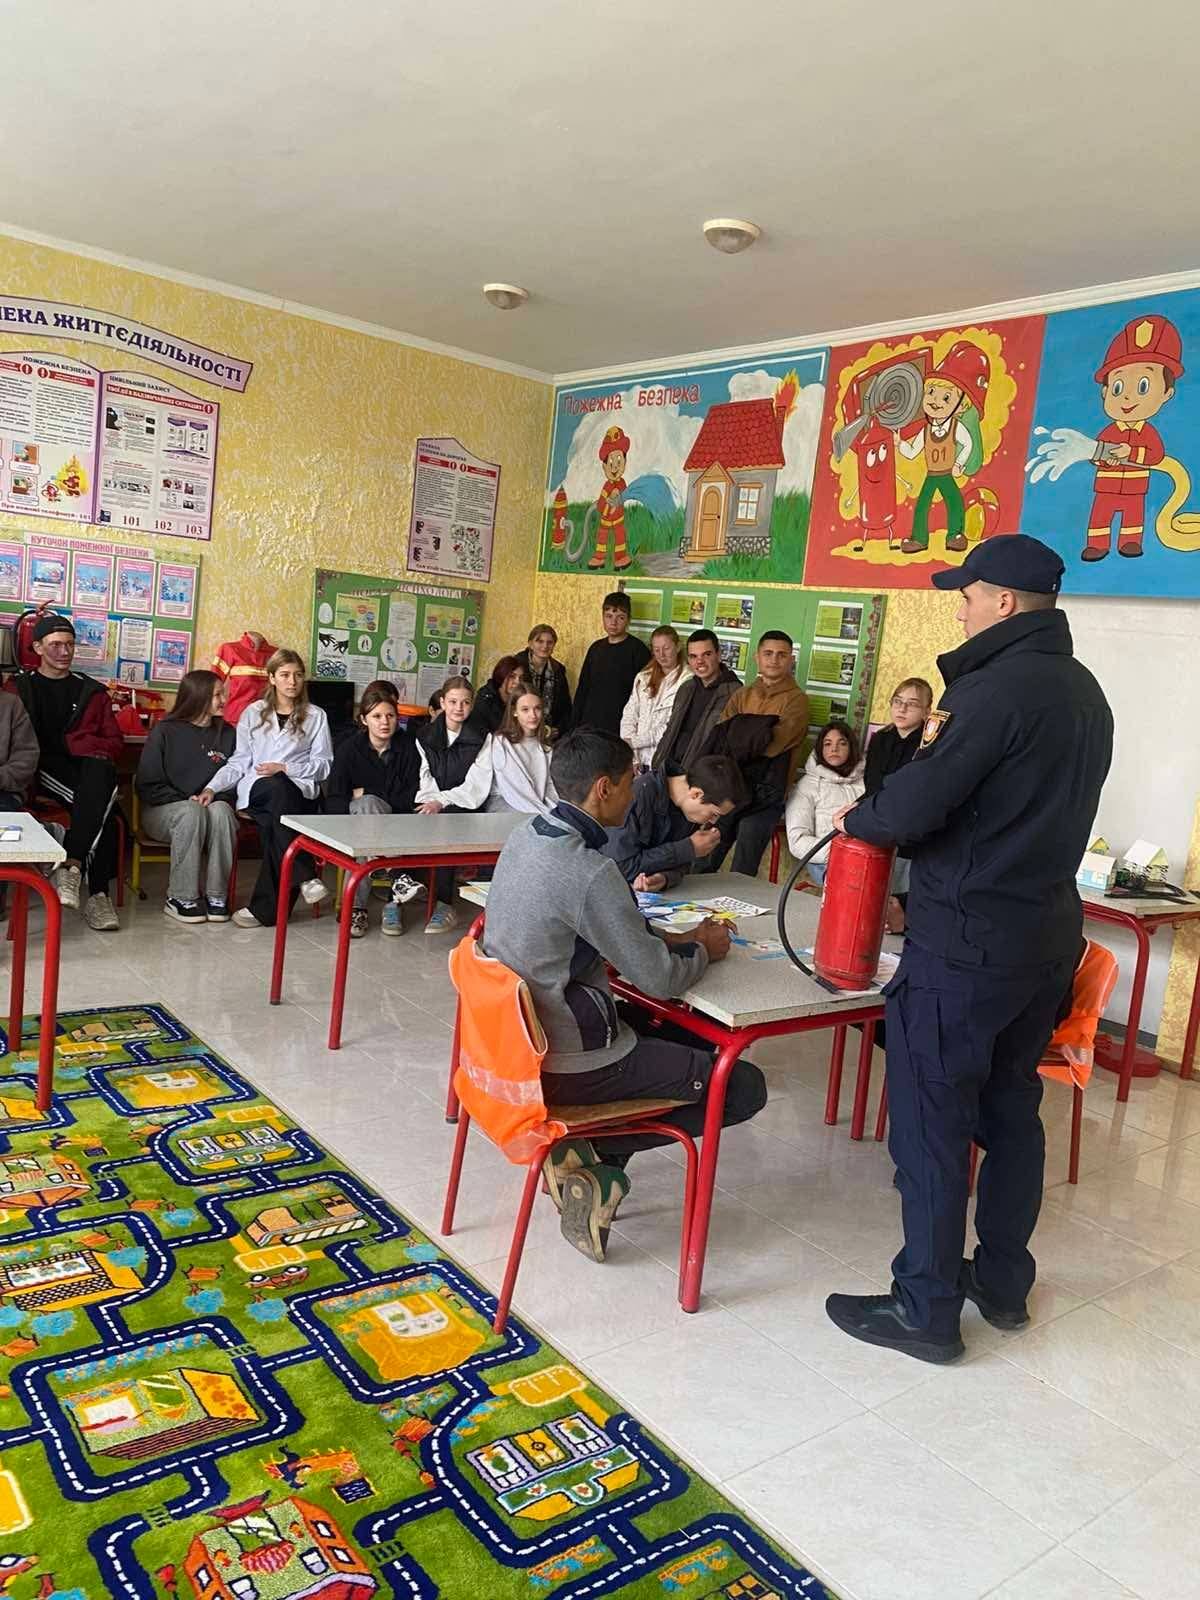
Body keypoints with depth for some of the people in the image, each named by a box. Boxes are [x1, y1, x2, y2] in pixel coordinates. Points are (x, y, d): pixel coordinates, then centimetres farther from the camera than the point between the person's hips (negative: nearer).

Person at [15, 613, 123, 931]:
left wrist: (68, 743, -2)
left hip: (87, 766, 2)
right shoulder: (20, 686, 16)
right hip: (42, 770, -2)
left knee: (101, 773, -39)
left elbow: (115, 743, 17)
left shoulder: (91, 691, 22)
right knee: (102, 802, -35)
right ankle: (97, 892, -37)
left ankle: (71, 865, -43)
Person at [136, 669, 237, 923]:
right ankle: (180, 897, -28)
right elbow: (147, 785, -1)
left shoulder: (227, 734, 11)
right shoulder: (165, 731, 1)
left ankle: (217, 895, -28)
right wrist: (184, 800, -12)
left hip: (212, 805, 3)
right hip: (163, 811, -2)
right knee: (192, 813, -36)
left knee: (221, 810, -33)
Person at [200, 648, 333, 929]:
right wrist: (212, 787, -3)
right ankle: (305, 876, -40)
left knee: (274, 827, -36)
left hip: (299, 790, 0)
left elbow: (323, 764, 8)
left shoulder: (316, 716, 13)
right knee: (277, 789, -39)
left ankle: (265, 907, -30)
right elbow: (239, 762, 13)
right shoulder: (253, 713, 18)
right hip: (256, 789, 0)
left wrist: (284, 768, -6)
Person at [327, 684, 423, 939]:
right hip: (357, 817, 0)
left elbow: (412, 798, -4)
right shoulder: (350, 748, -1)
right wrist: (366, 801, -23)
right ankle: (398, 877, -44)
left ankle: (356, 907, -36)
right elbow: (333, 802, -4)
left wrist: (366, 794, -8)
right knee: (366, 805, -35)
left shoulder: (409, 746, -1)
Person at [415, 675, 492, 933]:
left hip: (466, 807, -3)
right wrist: (431, 802, -16)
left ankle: (445, 905, -29)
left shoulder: (482, 737, 4)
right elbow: (425, 778, 6)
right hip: (434, 805, 3)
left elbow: (477, 786, -5)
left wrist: (442, 802, -17)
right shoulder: (426, 736, 13)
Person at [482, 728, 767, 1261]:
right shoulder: (590, 872, -26)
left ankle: (589, 1173, 12)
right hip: (566, 1065, -9)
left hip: (517, 1036, 9)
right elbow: (659, 979, -17)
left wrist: (670, 938, 9)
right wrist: (701, 949, 3)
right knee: (745, 1087, 1)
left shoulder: (525, 836, 1)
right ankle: (589, 1150, 1)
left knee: (685, 1036, 25)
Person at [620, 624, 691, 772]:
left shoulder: (688, 680, -8)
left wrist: (635, 741, -13)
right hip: (641, 762, 5)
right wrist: (632, 758, -4)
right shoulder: (643, 678, 13)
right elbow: (629, 716, 8)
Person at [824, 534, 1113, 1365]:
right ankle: (1004, 1282, 33)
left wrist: (857, 816, -3)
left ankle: (926, 1310, 13)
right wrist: (949, 742, 10)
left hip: (966, 944, -9)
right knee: (1011, 1109, 19)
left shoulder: (997, 688, -19)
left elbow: (911, 811, -22)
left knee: (932, 1122, 2)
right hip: (1048, 936, 9)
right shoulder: (1085, 692, 11)